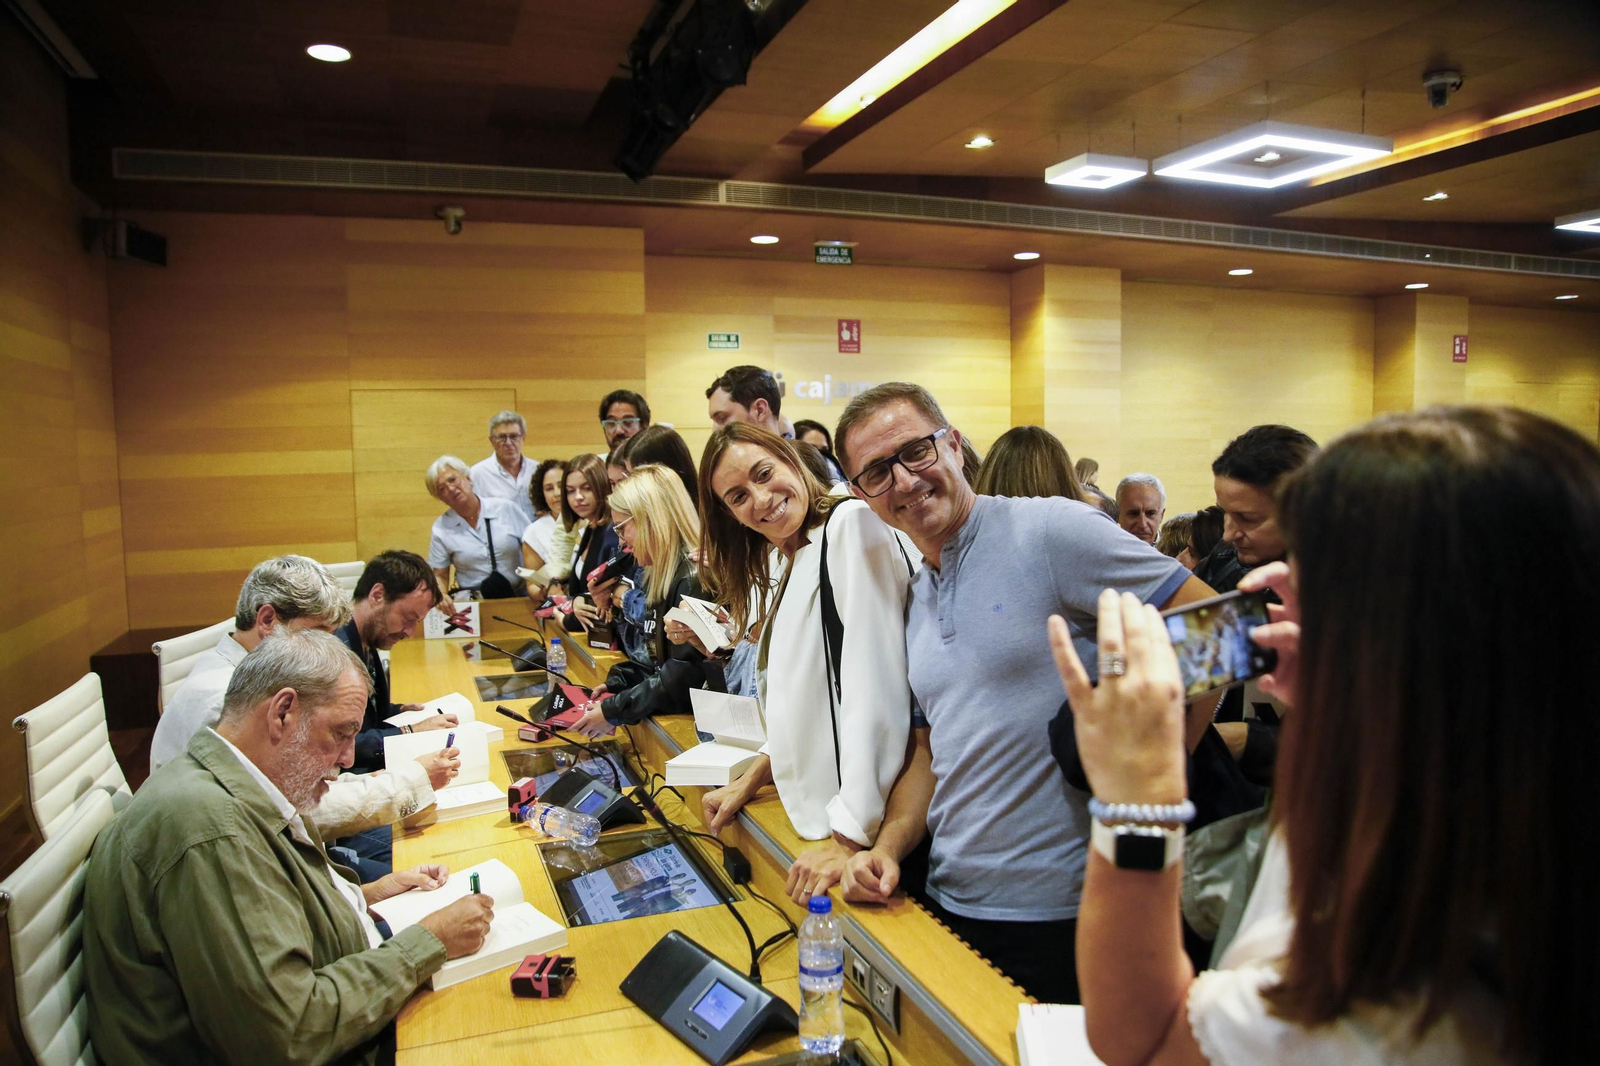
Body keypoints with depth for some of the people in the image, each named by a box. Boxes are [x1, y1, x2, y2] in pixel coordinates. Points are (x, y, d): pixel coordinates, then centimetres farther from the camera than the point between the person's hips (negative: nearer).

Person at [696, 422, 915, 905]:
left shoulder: (851, 523, -15)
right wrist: (749, 781, 14)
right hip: (819, 815, 9)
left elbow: (875, 691, -23)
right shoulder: (795, 564, 14)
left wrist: (849, 838, -24)